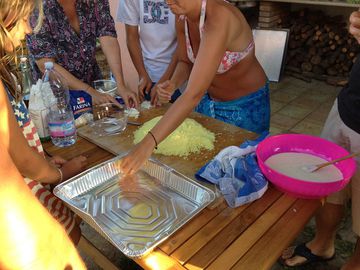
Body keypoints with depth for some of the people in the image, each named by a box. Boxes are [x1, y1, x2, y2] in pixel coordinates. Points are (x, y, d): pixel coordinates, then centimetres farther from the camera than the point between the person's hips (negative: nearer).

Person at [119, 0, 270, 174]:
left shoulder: (219, 18, -34)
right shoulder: (182, 18, -12)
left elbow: (194, 94, -43)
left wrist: (148, 143, -47)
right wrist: (173, 83, -19)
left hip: (246, 106, -6)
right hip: (208, 101, 7)